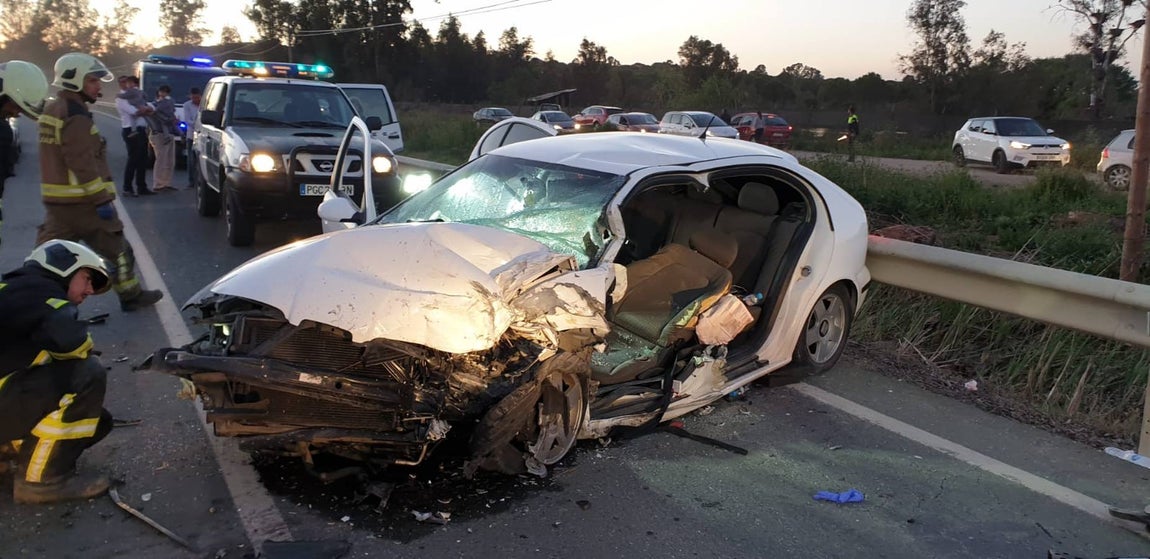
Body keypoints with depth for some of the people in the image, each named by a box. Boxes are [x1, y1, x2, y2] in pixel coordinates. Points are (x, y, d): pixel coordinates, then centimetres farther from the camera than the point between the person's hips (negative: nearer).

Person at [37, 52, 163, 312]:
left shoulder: (53, 109, 16)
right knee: (116, 249, 5)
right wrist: (102, 200, -20)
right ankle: (131, 296, 17)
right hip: (79, 201, -9)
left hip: (56, 198, 9)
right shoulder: (76, 116, -17)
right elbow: (83, 164, -22)